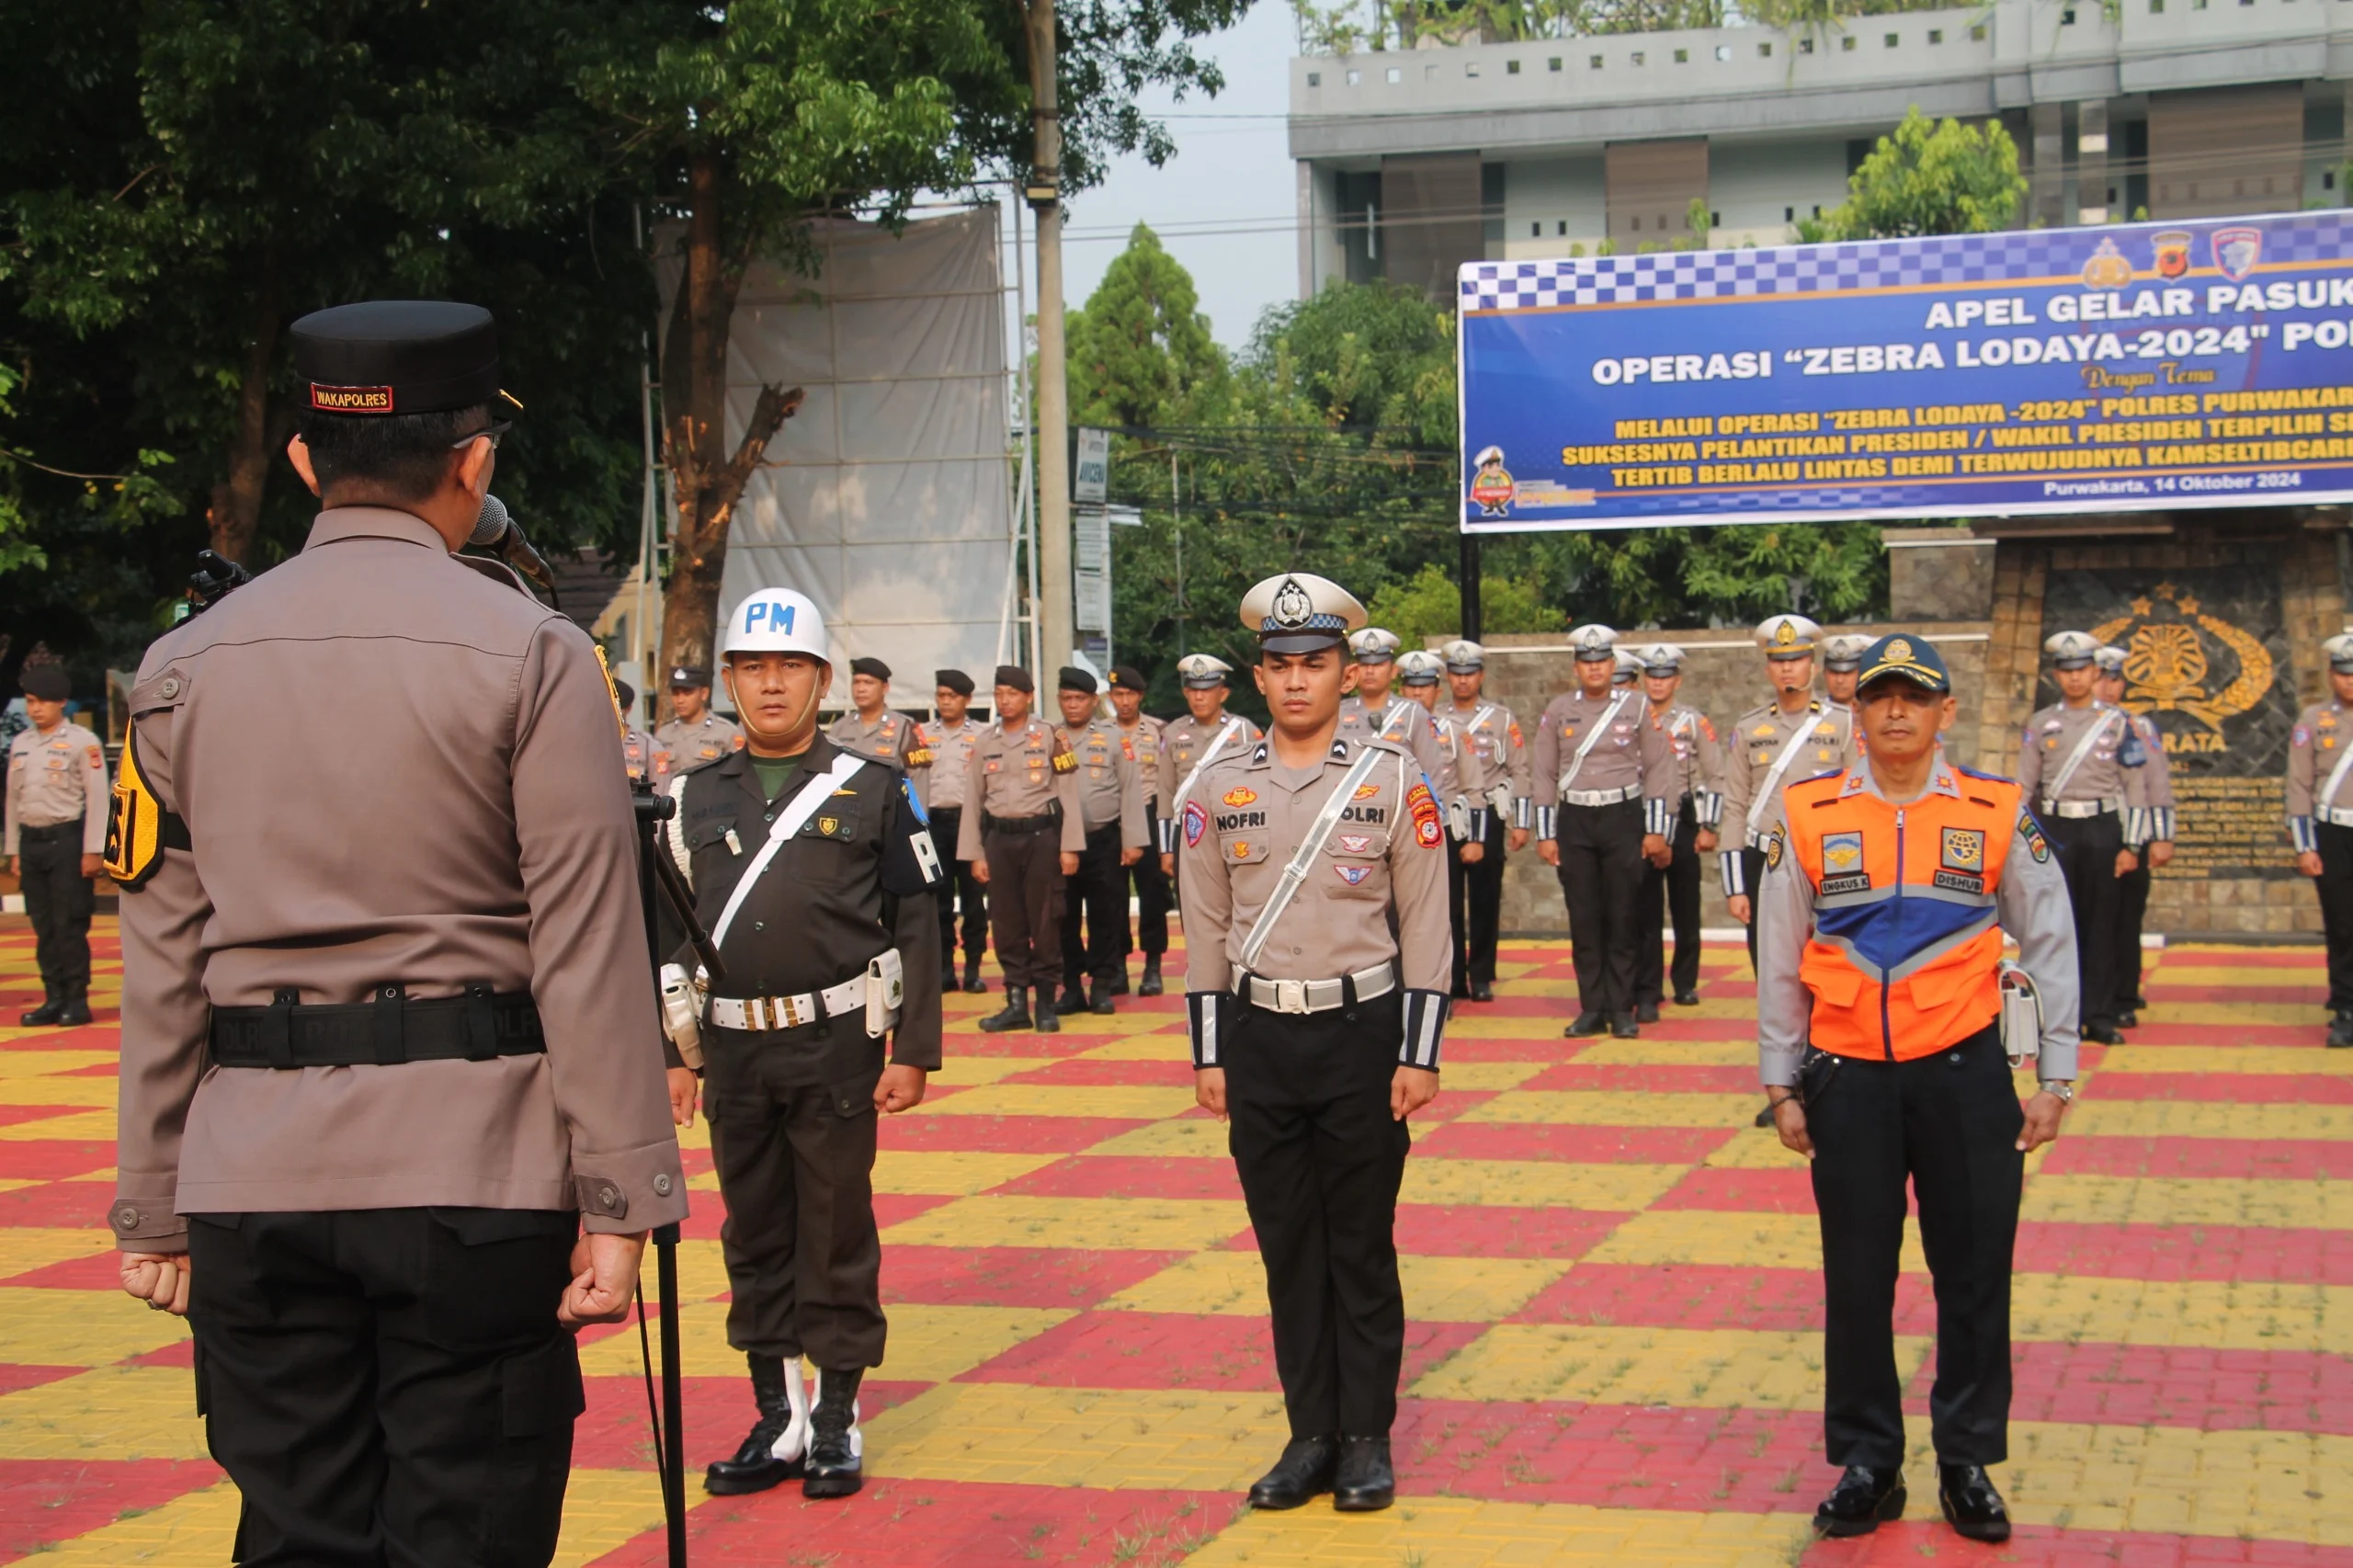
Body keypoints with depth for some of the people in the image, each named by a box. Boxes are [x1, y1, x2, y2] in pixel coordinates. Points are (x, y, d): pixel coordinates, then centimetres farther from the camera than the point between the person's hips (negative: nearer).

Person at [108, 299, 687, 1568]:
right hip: (473, 1175, -3)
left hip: (254, 1185, 4)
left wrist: (154, 1209, 13)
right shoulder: (529, 654, -5)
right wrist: (620, 1199, -5)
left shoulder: (184, 667, 7)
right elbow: (587, 949, -9)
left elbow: (162, 966, 7)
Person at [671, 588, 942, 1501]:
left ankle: (837, 1422, 15)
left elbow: (915, 926, -1)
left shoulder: (873, 789, 1)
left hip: (836, 1047, -3)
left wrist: (913, 1050, -6)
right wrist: (671, 1051, 7)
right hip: (733, 1050, 3)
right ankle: (777, 1420, 20)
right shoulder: (697, 798, 9)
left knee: (837, 1237, 4)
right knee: (754, 1238, 10)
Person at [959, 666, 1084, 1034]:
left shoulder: (1050, 737, 0)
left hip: (1042, 835, -3)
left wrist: (1069, 846, -7)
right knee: (1006, 922, 4)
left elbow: (1068, 793, -1)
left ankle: (1046, 1003, 7)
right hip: (999, 838, 3)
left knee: (1044, 921, -1)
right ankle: (1016, 1003, 11)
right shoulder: (984, 743, 9)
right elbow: (973, 800, 11)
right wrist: (974, 854, 6)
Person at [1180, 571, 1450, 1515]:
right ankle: (1311, 1434, 18)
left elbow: (1425, 926, -2)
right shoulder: (1222, 788, 4)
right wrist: (1208, 1056, 5)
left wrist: (1418, 1056, -7)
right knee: (1287, 1248, 9)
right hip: (1258, 1039, 3)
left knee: (1362, 1249, 5)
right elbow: (1205, 931, 8)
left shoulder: (1392, 780, -3)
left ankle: (1367, 1438, 15)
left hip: (1361, 1034, -3)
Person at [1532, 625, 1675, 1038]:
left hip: (1623, 818, -1)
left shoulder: (1637, 707, 0)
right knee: (1583, 920, 3)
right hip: (1574, 822, 2)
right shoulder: (1557, 710, 5)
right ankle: (1592, 1009, 9)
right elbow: (1545, 775, 7)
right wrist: (1545, 834, 3)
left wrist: (1656, 830, -3)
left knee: (1622, 919, 1)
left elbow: (1658, 768, 1)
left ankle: (1621, 1009, 7)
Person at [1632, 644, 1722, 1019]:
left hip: (1683, 826, 0)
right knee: (1645, 916, -3)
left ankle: (1685, 984, 23)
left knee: (1686, 911, 9)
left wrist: (1709, 827, -3)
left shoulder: (1694, 722, 1)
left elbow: (1715, 776, 2)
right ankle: (1647, 995, -3)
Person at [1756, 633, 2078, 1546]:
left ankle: (1967, 1463, 21)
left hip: (1964, 1073, 0)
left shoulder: (1998, 815, 0)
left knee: (1973, 1276, 6)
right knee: (1856, 1280, 7)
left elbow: (2050, 949, 5)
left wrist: (2055, 1077, 2)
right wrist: (1782, 1086, 5)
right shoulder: (1809, 818, 1)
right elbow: (1778, 963, 6)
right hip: (1848, 1080, 0)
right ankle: (1867, 1465, 20)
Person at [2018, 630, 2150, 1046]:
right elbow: (2023, 786, 7)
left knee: (2102, 925, 2)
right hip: (2056, 830, 1)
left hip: (2103, 829, -1)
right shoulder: (2040, 723, 6)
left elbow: (2136, 786, 1)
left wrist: (2131, 845, -4)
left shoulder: (2118, 722, 3)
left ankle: (2100, 1016, 7)